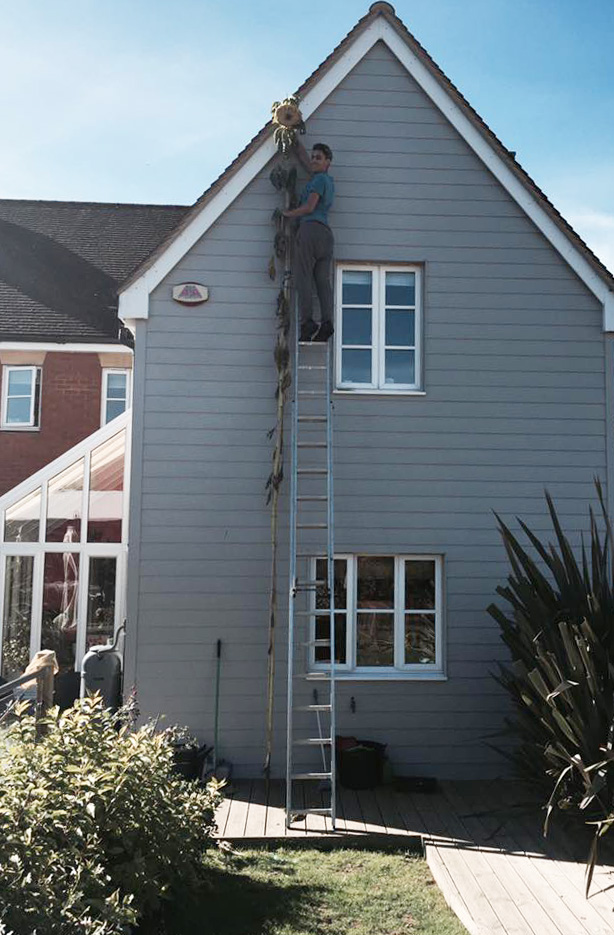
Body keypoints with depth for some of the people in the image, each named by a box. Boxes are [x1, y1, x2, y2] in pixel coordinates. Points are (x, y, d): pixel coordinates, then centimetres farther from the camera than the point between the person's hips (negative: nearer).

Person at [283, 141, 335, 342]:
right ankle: (327, 321, -12)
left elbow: (309, 207, -9)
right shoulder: (328, 179, 24)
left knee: (303, 277, -11)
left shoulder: (319, 179, -1)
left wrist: (287, 214, 2)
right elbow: (303, 159, 36)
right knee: (323, 280, -1)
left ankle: (307, 322, -20)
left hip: (310, 228, -8)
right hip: (326, 233, 8)